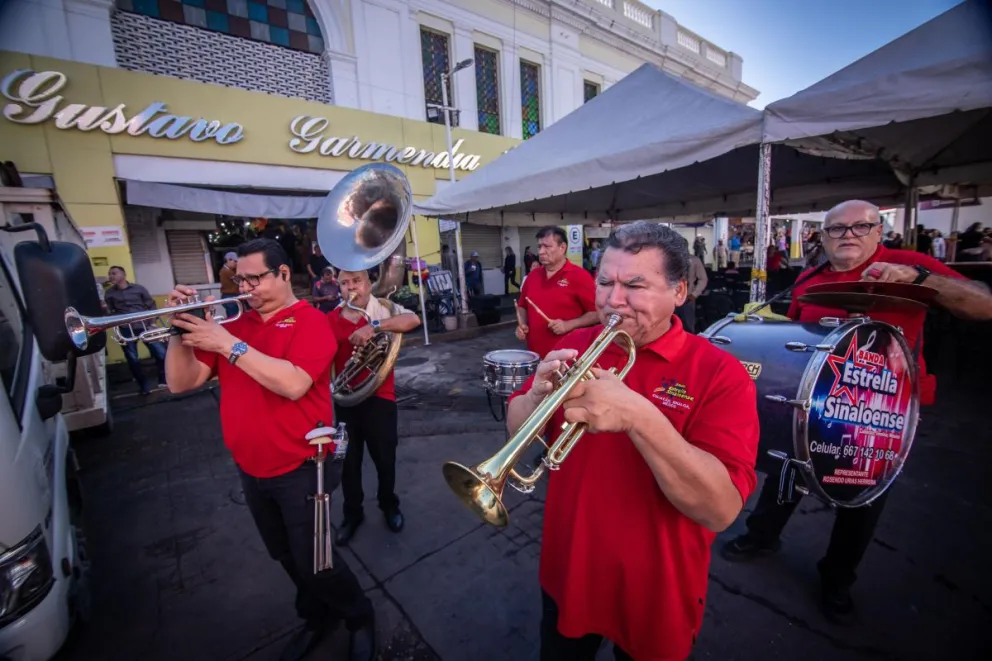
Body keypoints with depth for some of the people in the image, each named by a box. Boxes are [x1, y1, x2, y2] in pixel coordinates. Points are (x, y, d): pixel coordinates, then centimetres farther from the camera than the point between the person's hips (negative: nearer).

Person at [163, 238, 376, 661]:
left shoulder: (309, 321, -14)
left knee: (312, 559, 6)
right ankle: (319, 615, 46)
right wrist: (179, 330, -11)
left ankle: (360, 617, 33)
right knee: (285, 556, 22)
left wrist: (229, 345, -27)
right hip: (250, 470, 7)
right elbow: (181, 382, 3)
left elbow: (293, 384, -29)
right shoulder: (235, 326, 5)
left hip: (301, 469, -6)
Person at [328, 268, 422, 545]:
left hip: (379, 397, -2)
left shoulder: (383, 309, -8)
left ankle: (389, 506, 40)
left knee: (384, 458, 13)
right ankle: (352, 514, 38)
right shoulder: (331, 320, 2)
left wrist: (374, 326, -37)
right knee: (348, 461, 15)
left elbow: (413, 319, -27)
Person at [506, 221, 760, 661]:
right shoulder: (576, 347, -8)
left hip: (656, 593, -2)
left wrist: (639, 416, -40)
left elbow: (721, 509, -27)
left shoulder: (721, 374, -19)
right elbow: (516, 430, -5)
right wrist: (537, 396, -27)